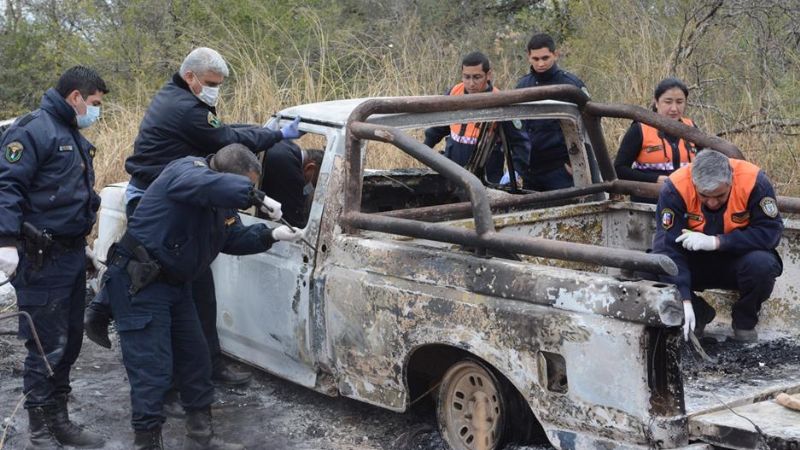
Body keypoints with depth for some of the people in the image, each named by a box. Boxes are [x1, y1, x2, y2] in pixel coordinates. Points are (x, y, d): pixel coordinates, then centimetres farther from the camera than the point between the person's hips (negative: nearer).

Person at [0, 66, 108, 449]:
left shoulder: (74, 136, 18)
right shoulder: (33, 130, -13)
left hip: (72, 255, 10)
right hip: (42, 259, -10)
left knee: (69, 342, 15)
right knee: (47, 346, -4)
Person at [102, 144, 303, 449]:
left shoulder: (222, 204, 6)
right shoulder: (186, 170, -21)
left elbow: (235, 239, 9)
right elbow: (215, 185, -43)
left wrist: (271, 235, -3)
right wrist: (257, 197, -40)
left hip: (176, 285, 10)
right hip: (138, 284, -9)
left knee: (195, 359, 15)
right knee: (152, 370, -8)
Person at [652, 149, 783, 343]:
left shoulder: (753, 181, -23)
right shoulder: (675, 187, -24)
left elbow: (771, 231, -23)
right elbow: (668, 246, -27)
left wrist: (715, 242, -32)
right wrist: (685, 301, -35)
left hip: (738, 260, -1)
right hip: (696, 265, 1)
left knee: (762, 264, -33)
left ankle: (745, 320, 0)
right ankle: (699, 314, 4)